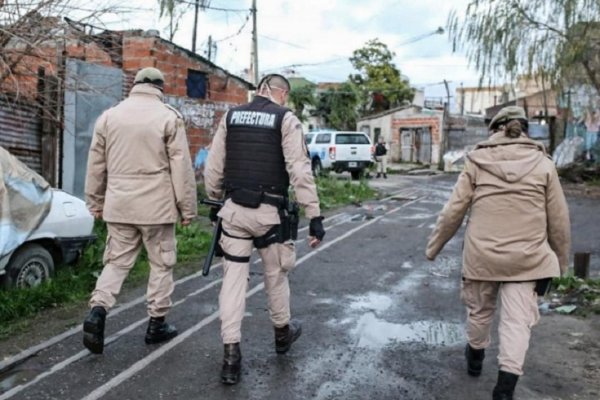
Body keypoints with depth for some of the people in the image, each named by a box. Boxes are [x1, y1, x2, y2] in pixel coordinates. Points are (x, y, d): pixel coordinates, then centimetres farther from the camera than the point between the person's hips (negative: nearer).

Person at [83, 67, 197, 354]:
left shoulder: (109, 116, 7)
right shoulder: (169, 117, -6)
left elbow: (96, 164, 12)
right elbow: (181, 167, -7)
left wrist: (95, 202, 21)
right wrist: (187, 208, 0)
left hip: (119, 205, 4)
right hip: (157, 205, -3)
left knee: (117, 261, 14)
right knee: (161, 264, 10)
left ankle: (98, 310, -5)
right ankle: (157, 323, 18)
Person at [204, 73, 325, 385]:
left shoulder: (231, 116, 8)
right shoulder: (285, 119, -4)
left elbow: (213, 167, 7)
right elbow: (300, 171, -13)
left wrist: (216, 201, 20)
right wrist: (314, 215, -11)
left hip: (234, 209, 3)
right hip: (269, 212, -3)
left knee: (233, 278, 7)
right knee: (276, 274, 17)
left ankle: (231, 355, 6)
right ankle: (283, 333, 38)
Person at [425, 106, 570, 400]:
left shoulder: (477, 162, -1)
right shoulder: (543, 164, 1)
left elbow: (453, 212, -2)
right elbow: (559, 220, 4)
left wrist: (434, 246, 10)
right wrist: (561, 259, 17)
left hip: (481, 254, 1)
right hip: (526, 257, 0)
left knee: (479, 309, 20)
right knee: (518, 320, 5)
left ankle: (475, 357, 42)